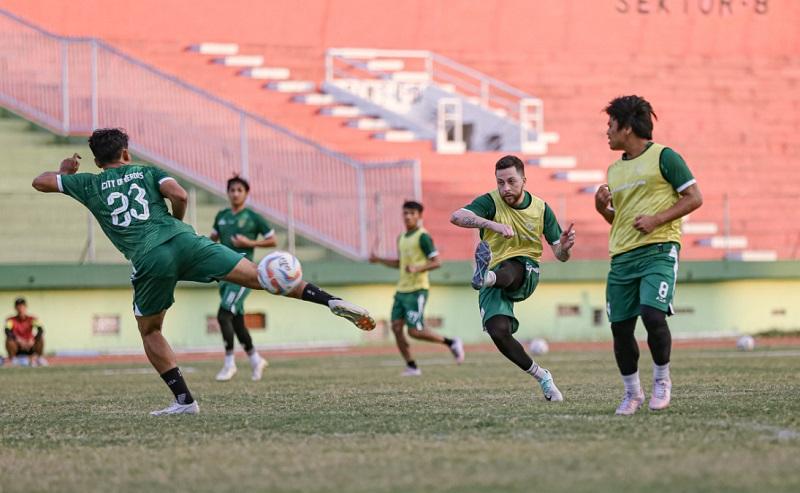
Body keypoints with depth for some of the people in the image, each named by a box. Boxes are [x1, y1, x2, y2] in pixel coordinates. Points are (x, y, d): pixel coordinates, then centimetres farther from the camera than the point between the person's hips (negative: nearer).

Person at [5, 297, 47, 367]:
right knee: (9, 339, -31)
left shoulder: (32, 319, -6)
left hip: (30, 347, 1)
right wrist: (18, 340, -42)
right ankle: (12, 359, -10)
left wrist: (32, 340, -40)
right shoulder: (11, 320, -9)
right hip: (17, 349, -1)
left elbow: (41, 330, -23)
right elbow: (7, 332, -28)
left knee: (41, 337, -24)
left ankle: (39, 358, -5)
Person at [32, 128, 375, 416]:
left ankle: (184, 400, 9)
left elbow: (40, 182, 26)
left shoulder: (88, 185, 20)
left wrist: (65, 171, 46)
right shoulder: (147, 172, 21)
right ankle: (333, 302, -15)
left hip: (148, 260, -1)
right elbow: (178, 195, 4)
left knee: (149, 331, 20)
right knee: (259, 276, -1)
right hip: (184, 241, 1)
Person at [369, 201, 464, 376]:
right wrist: (379, 260, 18)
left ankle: (450, 342, 8)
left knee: (414, 331, -11)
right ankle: (411, 367, 4)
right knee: (396, 327, -3)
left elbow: (437, 262, -14)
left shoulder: (423, 237, -10)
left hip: (417, 290, -8)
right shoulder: (402, 238, 16)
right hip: (402, 289, 8)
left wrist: (417, 268, -28)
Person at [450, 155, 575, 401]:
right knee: (498, 332, -22)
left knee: (510, 268, -36)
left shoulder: (541, 208, 3)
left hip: (526, 272, 0)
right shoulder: (491, 202, -5)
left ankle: (486, 276, -70)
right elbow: (456, 217, -26)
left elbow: (560, 255, 6)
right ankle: (541, 377, -5)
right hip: (496, 274, 0)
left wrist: (565, 247, -20)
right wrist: (491, 224, -41)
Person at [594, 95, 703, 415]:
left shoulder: (664, 157, -1)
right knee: (620, 328, 2)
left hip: (658, 250, -7)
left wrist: (656, 219, -13)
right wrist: (602, 208, 7)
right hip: (622, 257, 7)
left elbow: (694, 198, -4)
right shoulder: (614, 170, 19)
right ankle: (632, 393, 18)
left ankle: (662, 379, 0)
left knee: (653, 314, -23)